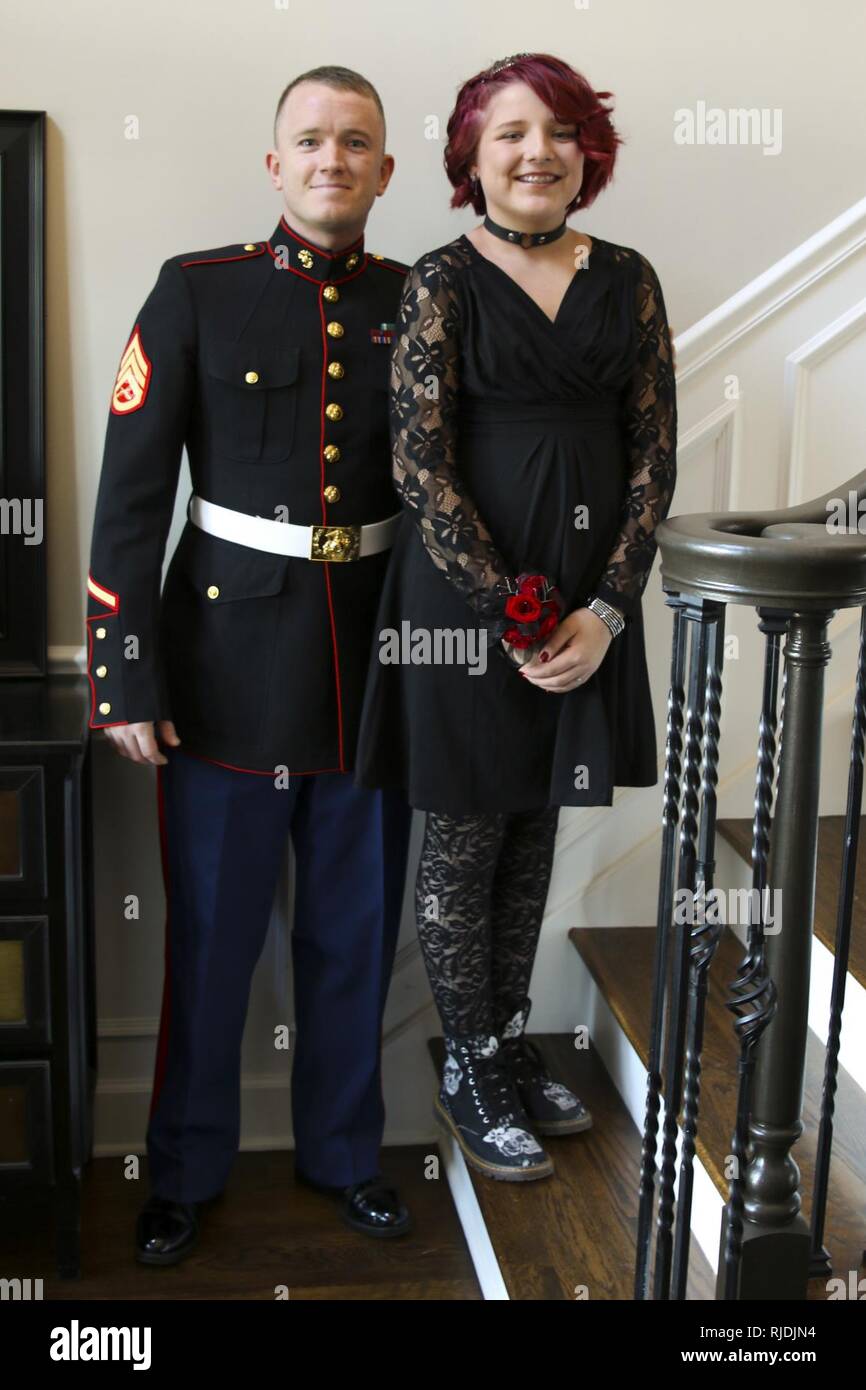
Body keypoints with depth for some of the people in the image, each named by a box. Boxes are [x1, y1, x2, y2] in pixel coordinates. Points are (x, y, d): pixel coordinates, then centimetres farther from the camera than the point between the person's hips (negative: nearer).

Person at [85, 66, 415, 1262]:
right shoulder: (197, 292, -4)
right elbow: (131, 497, -7)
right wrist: (129, 679, -11)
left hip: (373, 658, 3)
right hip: (229, 655, -2)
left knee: (356, 928, 13)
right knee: (211, 931, 9)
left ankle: (343, 1148, 34)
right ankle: (186, 1169, 29)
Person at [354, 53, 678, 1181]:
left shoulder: (627, 280, 7)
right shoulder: (443, 282, -5)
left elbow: (655, 452, 4)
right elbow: (422, 466, -11)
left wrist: (606, 610, -7)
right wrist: (514, 615, -15)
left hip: (589, 600, 4)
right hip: (467, 596, -4)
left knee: (535, 833, 16)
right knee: (466, 838, 7)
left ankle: (514, 1044, 33)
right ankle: (470, 1072, 24)